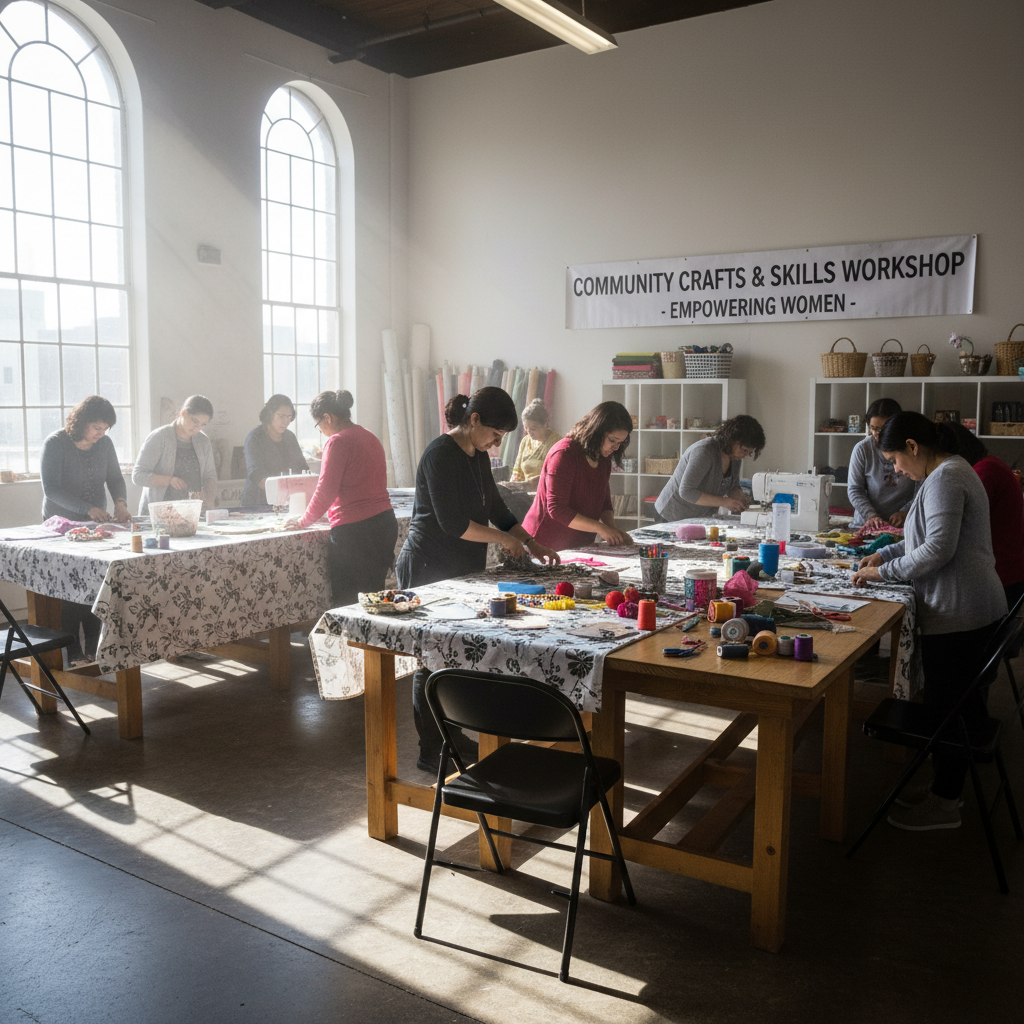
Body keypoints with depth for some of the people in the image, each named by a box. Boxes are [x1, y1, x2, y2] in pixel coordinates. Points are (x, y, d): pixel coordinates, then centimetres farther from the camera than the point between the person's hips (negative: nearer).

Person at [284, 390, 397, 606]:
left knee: (346, 600, -2)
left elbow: (326, 490, -11)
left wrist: (303, 522, 3)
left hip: (354, 529, -9)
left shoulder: (338, 442, -10)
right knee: (373, 596, 12)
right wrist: (332, 511, 36)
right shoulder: (370, 438, 16)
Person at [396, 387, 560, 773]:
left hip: (462, 568, 9)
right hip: (429, 570, -9)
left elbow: (495, 507, 17)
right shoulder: (441, 454, -17)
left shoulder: (477, 455, 11)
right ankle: (430, 750, 9)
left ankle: (451, 735, 25)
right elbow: (452, 522, -22)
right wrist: (504, 538, -14)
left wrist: (531, 544, 7)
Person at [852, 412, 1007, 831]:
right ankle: (947, 785, 31)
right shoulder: (951, 471, 16)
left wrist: (884, 571, -14)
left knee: (946, 703, 0)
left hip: (958, 613, -11)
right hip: (975, 608, 11)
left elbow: (938, 549, -23)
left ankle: (945, 803, 12)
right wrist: (884, 553, 17)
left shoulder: (944, 479, -17)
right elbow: (930, 537, 25)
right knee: (962, 701, 18)